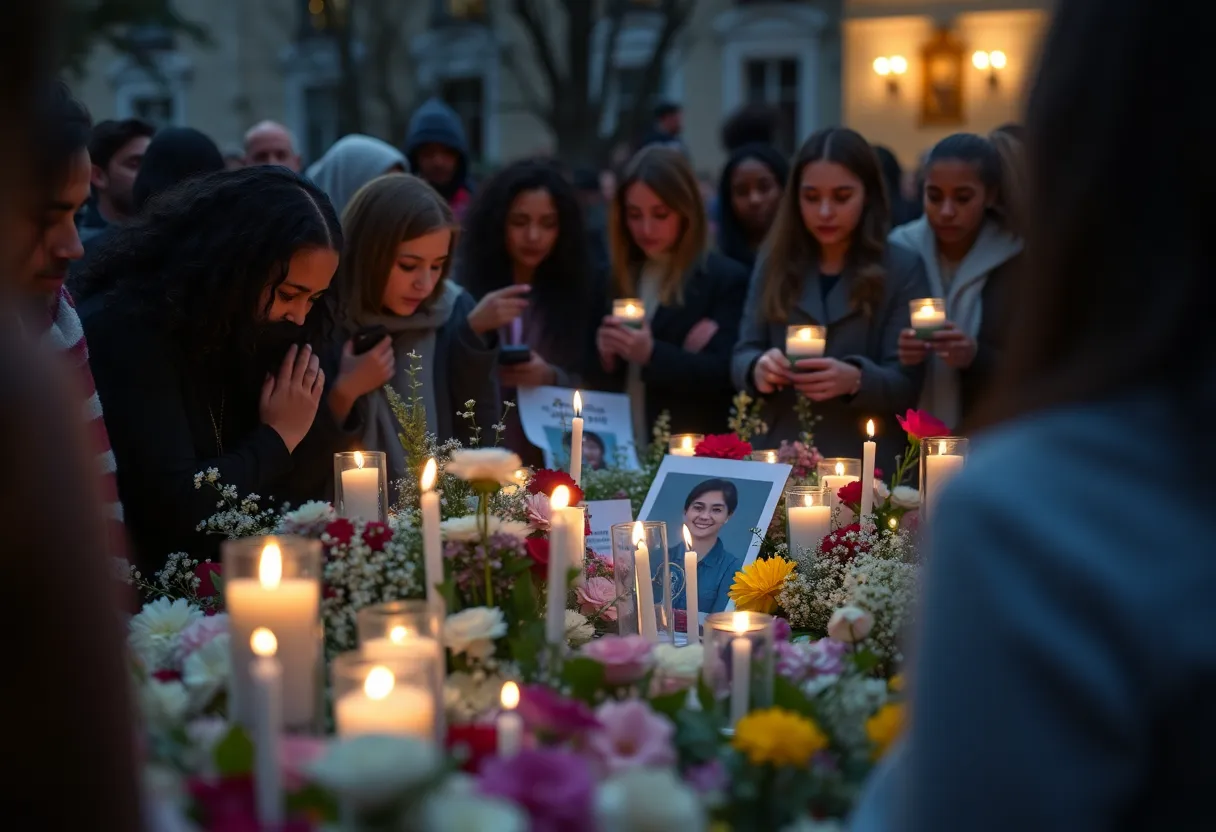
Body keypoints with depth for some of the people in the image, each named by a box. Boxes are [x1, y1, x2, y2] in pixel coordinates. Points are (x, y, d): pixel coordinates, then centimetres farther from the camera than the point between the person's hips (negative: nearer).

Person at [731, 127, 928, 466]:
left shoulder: (903, 269, -1)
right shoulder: (774, 265, 8)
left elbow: (906, 385, -6)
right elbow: (743, 356, 5)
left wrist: (856, 380, -26)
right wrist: (758, 368, -18)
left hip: (866, 464, -2)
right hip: (781, 459, 2)